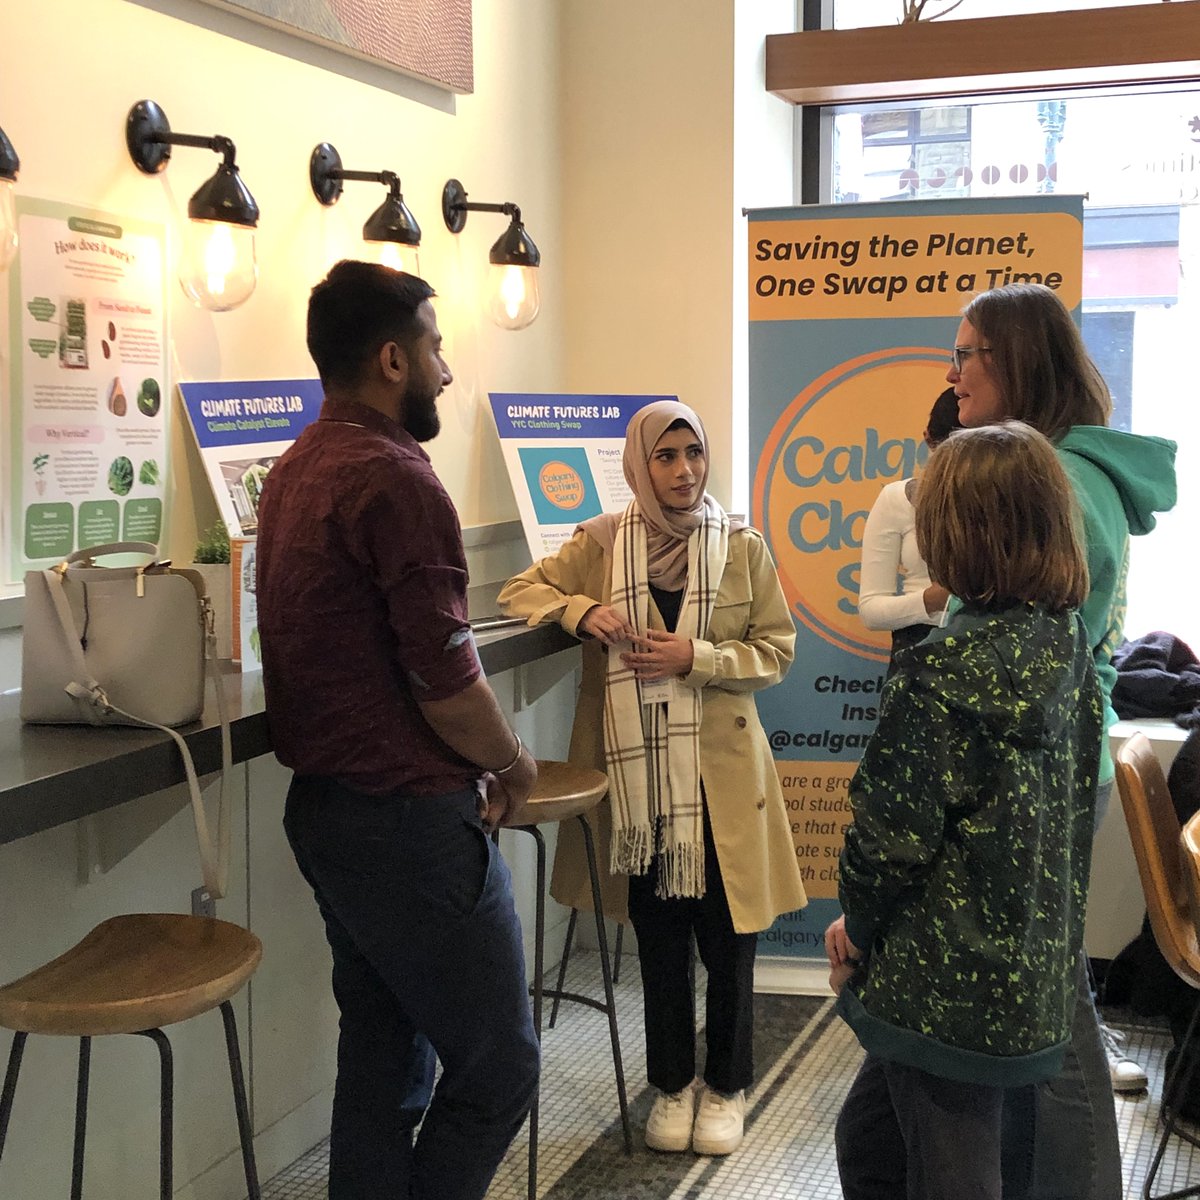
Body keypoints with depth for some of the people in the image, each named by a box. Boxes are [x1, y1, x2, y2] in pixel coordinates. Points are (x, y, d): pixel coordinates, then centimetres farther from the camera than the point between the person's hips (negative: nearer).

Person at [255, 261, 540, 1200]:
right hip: (408, 819, -10)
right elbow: (446, 681, -20)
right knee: (497, 1069, 2)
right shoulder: (395, 479, -19)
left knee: (383, 1055, 18)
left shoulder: (296, 471, 12)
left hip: (325, 801, 10)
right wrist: (511, 766, -1)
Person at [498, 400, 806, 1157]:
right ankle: (673, 1085, 29)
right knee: (659, 941, 11)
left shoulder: (743, 548, -1)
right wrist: (582, 612, -11)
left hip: (721, 770, -1)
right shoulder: (601, 544, 0)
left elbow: (777, 649, 1)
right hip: (639, 772, 1)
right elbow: (520, 592, 8)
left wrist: (698, 658, -15)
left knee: (727, 939, 6)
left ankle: (727, 1087, 25)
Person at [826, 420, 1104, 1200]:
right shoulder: (1070, 648, 2)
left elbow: (893, 833, -20)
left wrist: (858, 923, 1)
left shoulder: (944, 674, -22)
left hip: (947, 984, -8)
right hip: (1035, 979, 8)